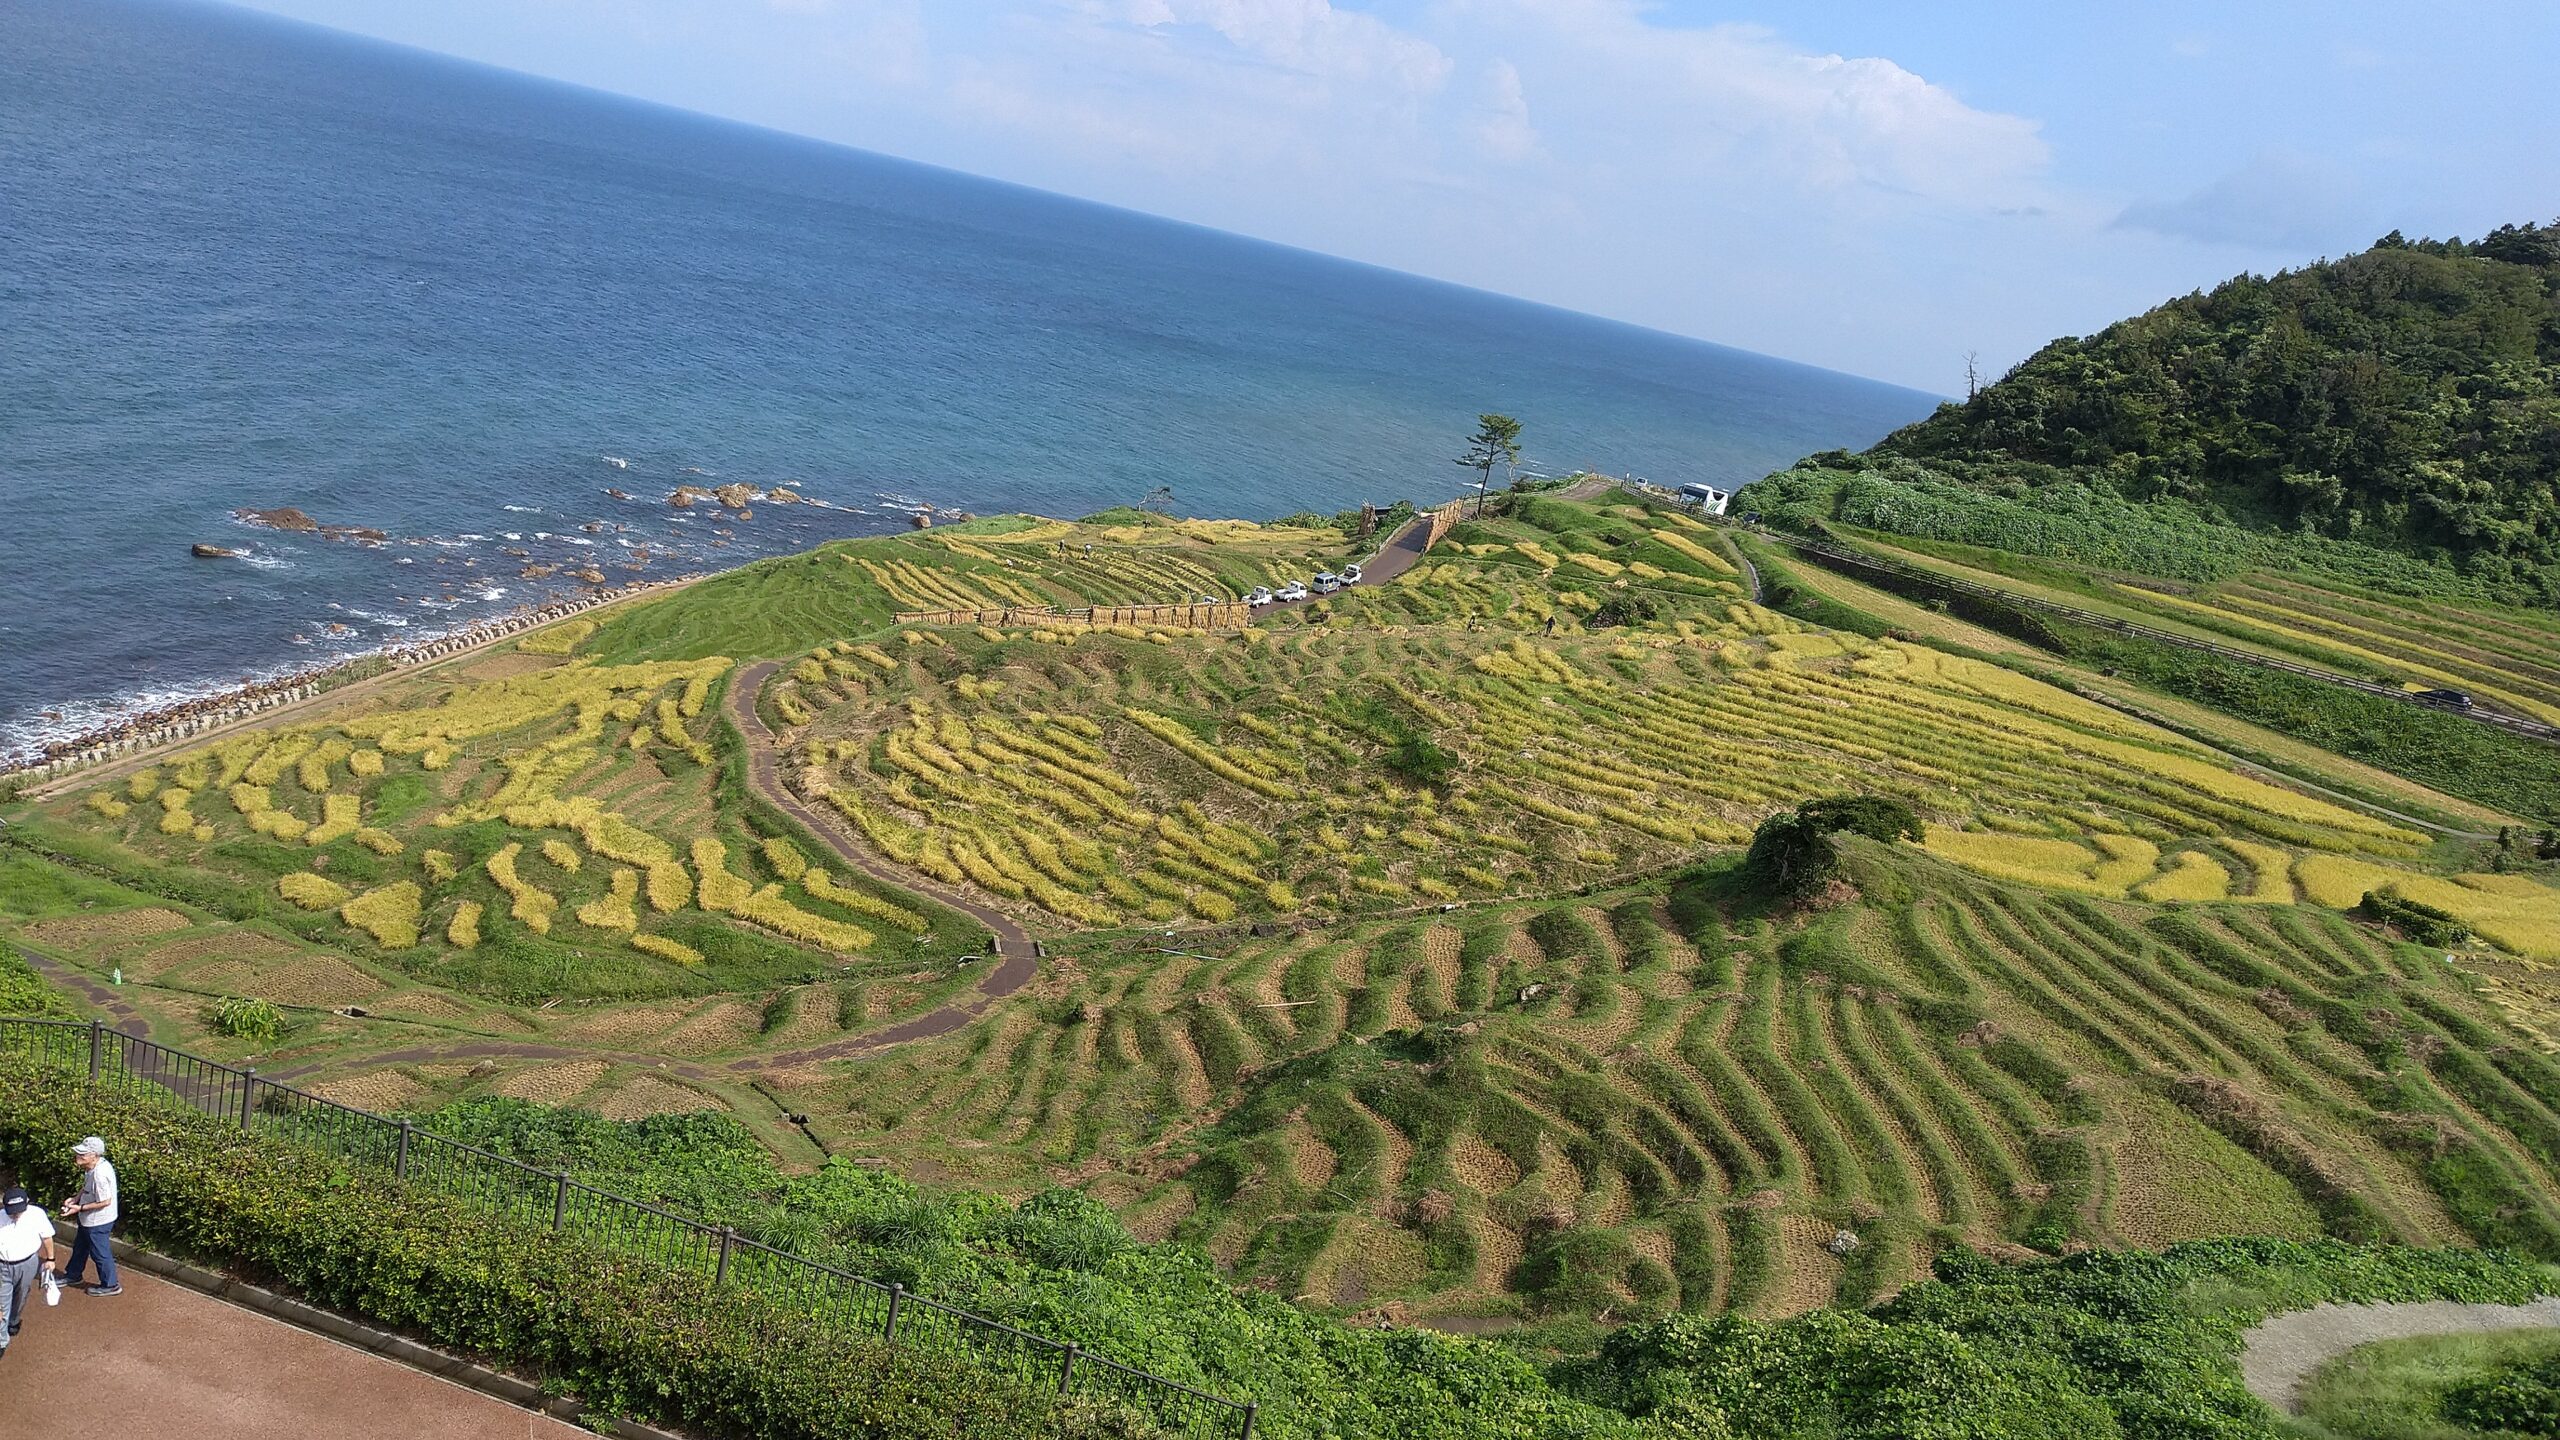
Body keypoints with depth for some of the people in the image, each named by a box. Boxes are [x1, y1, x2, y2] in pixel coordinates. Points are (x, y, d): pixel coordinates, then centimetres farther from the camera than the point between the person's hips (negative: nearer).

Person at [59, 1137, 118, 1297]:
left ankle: (110, 1285, 25)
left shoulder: (100, 1174, -34)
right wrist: (75, 1198, 1)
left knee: (101, 1253, 8)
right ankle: (73, 1275, 50)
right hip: (89, 1220, 10)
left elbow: (105, 1201, -28)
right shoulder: (92, 1167, -4)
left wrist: (79, 1208, -22)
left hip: (98, 1222, -10)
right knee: (80, 1247, 28)